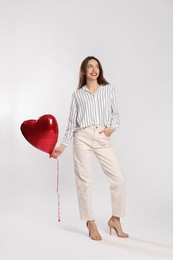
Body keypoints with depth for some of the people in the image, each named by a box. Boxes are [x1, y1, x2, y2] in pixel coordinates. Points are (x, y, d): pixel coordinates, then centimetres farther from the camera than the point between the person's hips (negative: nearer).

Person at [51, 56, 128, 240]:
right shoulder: (77, 94, 11)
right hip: (82, 137, -1)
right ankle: (90, 222, 12)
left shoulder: (108, 90, 13)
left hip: (103, 138, 1)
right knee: (84, 180, -2)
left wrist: (112, 127, -6)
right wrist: (62, 146, 7)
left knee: (118, 178, -6)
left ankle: (115, 219, 12)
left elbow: (115, 114, 14)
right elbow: (72, 122, 11)